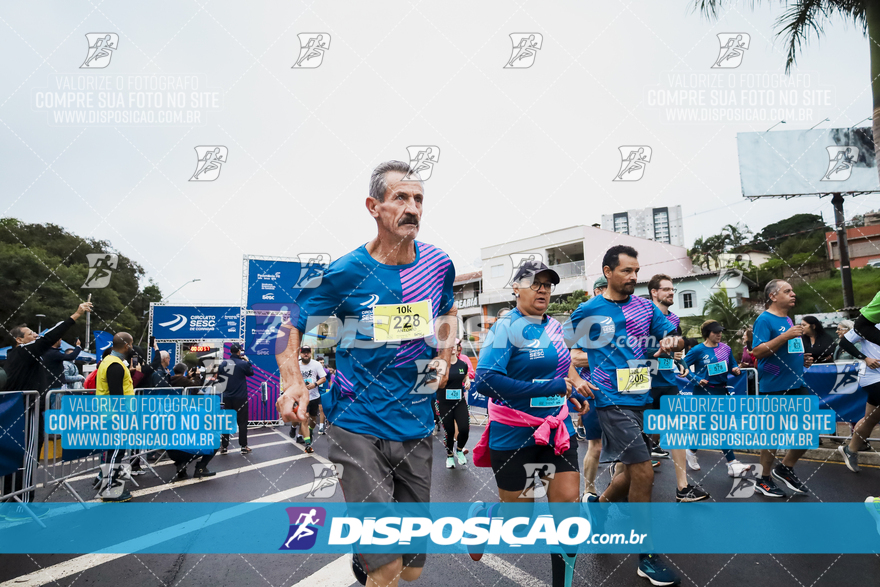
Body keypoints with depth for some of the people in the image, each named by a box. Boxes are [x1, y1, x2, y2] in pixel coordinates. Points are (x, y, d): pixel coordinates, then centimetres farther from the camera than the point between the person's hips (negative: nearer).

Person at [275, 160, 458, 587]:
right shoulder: (343, 273, -10)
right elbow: (288, 326, 0)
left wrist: (444, 359, 4)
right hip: (357, 427, -4)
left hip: (416, 426, 4)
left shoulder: (439, 264, 0)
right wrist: (293, 382, -16)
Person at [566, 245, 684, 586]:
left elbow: (676, 337, 7)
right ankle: (647, 558, 7)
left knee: (632, 471, 15)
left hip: (641, 398, 6)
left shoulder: (645, 306, 8)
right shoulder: (589, 311, -6)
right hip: (612, 401, -6)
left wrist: (672, 342, -17)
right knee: (643, 473, -9)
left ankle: (598, 504, 44)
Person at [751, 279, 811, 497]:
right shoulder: (765, 319, -12)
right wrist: (786, 336, -26)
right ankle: (764, 480, 15)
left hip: (796, 384, 8)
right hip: (774, 387, -8)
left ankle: (786, 467, 25)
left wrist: (801, 358, 8)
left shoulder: (788, 320, 14)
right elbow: (757, 351, -22)